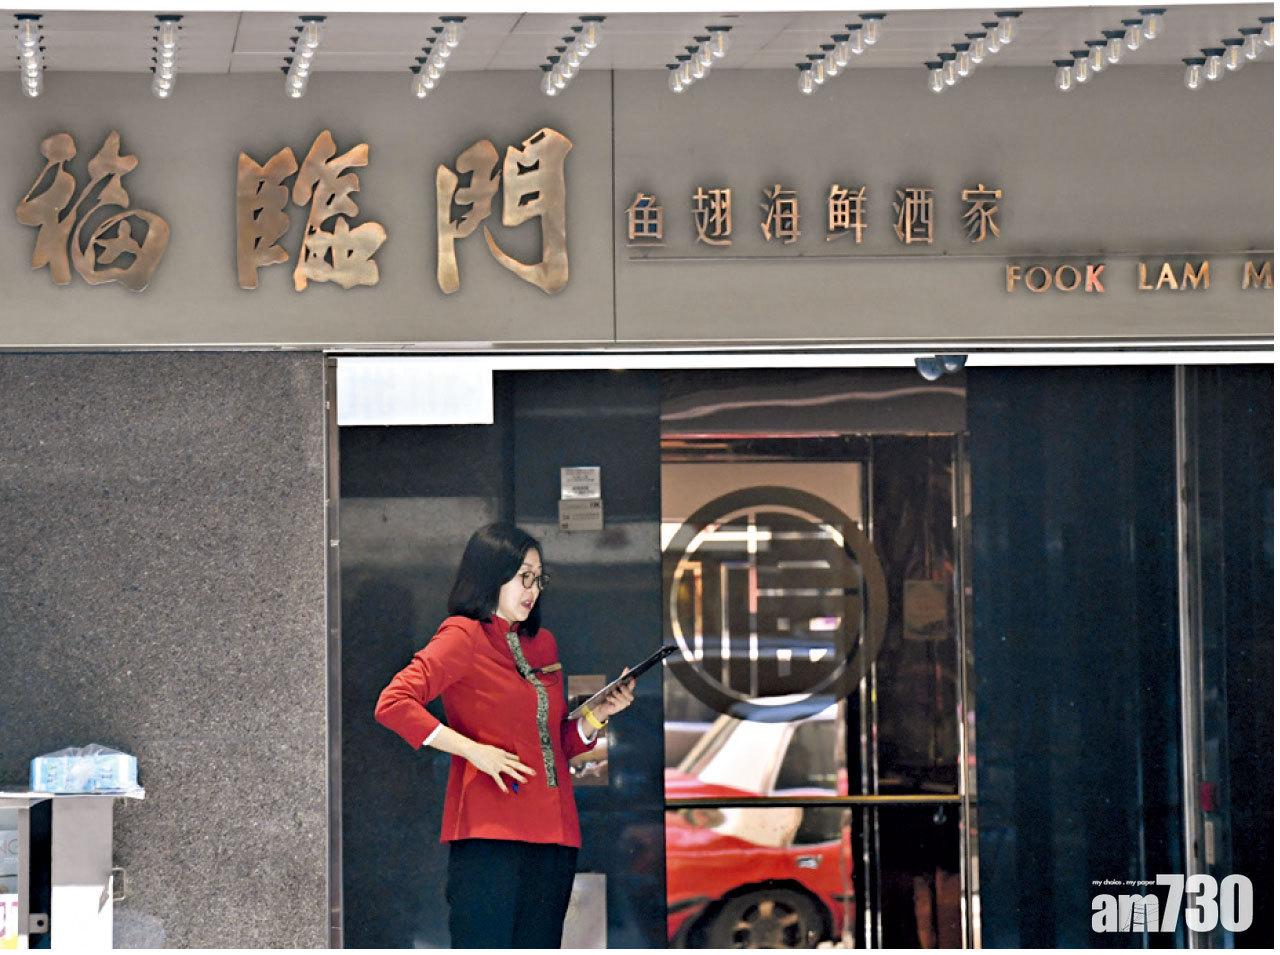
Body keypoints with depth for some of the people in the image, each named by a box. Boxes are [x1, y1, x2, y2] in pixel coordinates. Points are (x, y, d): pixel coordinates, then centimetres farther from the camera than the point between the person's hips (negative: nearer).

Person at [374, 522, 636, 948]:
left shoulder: (542, 643, 19)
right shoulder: (465, 635, -1)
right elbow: (393, 703, -13)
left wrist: (598, 714, 6)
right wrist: (473, 750, -16)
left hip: (554, 836, 7)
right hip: (490, 832, -7)